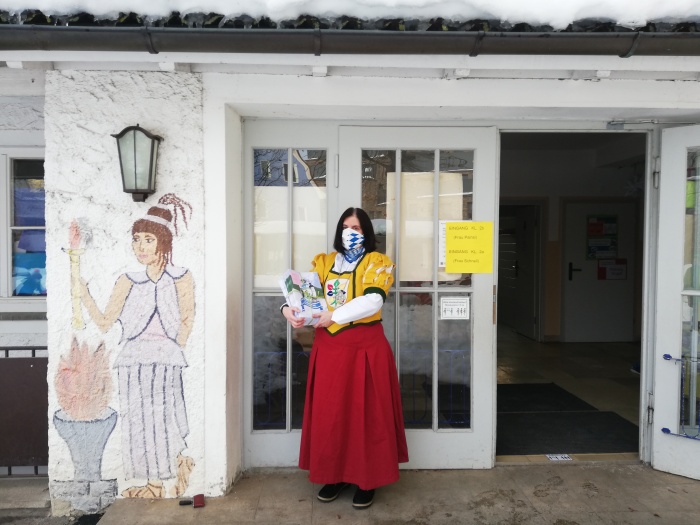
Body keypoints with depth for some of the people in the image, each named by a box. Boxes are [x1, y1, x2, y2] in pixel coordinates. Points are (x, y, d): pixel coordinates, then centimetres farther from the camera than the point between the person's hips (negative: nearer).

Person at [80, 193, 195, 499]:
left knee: (163, 417, -2)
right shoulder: (128, 281, 7)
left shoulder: (181, 278, 1)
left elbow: (187, 319, 2)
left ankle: (179, 466, 23)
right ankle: (153, 483, 19)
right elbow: (105, 322, 3)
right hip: (133, 359, 3)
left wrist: (176, 347, -5)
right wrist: (83, 294, -5)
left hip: (165, 359, -3)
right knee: (139, 420, 5)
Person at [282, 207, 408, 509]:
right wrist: (288, 308, -18)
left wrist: (334, 316, -24)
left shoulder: (376, 263, -2)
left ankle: (367, 479, 17)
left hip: (365, 346, -4)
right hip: (328, 346, 4)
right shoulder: (324, 262, 12)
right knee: (329, 412, 9)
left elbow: (373, 301, -17)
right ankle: (334, 474, 25)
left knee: (366, 412, 3)